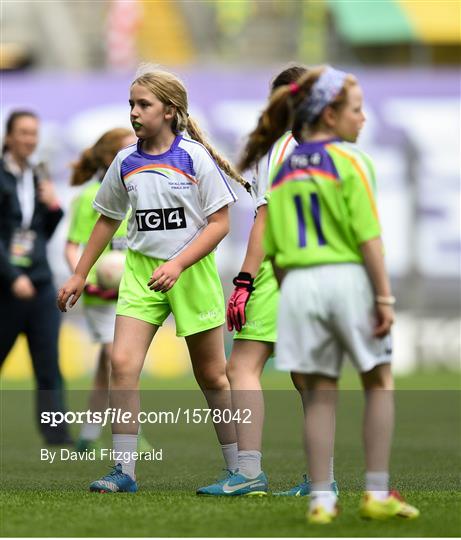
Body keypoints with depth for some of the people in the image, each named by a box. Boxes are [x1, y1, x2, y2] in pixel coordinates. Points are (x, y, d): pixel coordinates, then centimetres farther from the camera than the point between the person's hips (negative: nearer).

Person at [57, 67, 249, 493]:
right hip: (140, 269, 3)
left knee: (212, 376, 5)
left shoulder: (195, 157, -9)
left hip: (192, 273, -3)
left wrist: (178, 264, -20)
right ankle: (124, 472, -10)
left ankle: (240, 469, 19)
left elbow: (219, 223, -9)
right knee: (122, 363, -13)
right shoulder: (126, 162, 4)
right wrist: (80, 275, 20)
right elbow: (108, 219, 18)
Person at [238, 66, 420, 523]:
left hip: (298, 283, 5)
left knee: (319, 394, 8)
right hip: (348, 278, -4)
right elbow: (368, 236, -12)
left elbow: (274, 249, 11)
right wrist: (385, 298, -11)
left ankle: (321, 499, 6)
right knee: (379, 383, 10)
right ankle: (377, 493, 7)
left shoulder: (282, 171, 11)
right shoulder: (349, 160, -6)